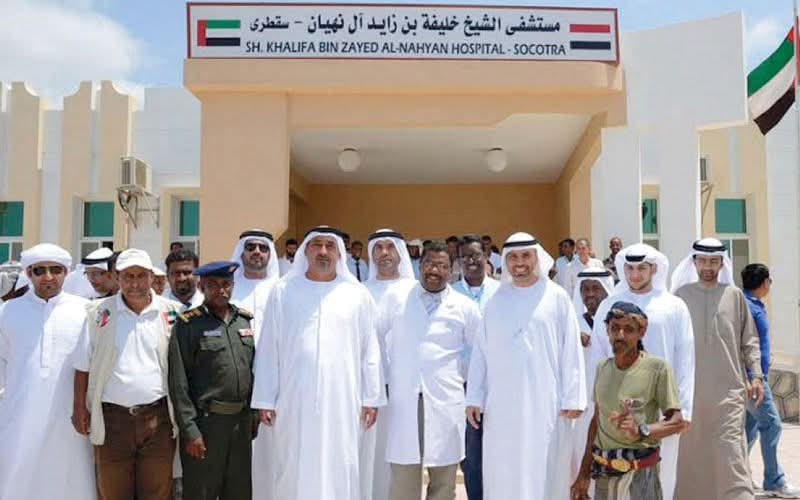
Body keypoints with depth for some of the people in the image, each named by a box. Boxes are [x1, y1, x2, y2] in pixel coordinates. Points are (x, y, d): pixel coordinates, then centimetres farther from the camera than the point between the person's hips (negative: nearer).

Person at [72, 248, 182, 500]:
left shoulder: (171, 312, 3)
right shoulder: (98, 312, 3)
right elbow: (83, 365, 7)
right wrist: (79, 407, 2)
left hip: (158, 416, 0)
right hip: (111, 417, 0)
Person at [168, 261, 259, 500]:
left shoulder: (245, 320, 9)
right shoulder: (188, 324, -6)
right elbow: (179, 382, -9)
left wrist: (254, 415, 9)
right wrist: (190, 429, -13)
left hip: (242, 420, 5)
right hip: (205, 420, -4)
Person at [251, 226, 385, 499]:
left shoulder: (358, 295, 4)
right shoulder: (283, 291, 4)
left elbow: (369, 350, 5)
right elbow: (269, 349, 4)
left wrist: (371, 398, 3)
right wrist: (265, 399, 2)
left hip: (341, 401, 0)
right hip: (294, 400, 0)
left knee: (339, 471, 6)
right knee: (294, 470, 8)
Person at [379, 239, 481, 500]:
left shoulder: (465, 306, 4)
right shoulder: (396, 297, 4)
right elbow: (371, 333, 12)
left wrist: (467, 375, 11)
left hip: (446, 401, 1)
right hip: (403, 399, 0)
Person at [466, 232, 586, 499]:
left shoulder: (557, 297, 1)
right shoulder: (495, 302, 8)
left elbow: (571, 350, -1)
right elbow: (480, 352, 8)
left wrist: (573, 398, -5)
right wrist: (474, 398, 4)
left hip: (545, 403, -2)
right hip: (502, 405, 2)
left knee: (543, 468, 2)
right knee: (503, 472, 6)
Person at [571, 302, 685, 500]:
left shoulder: (657, 368, -9)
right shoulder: (603, 367, 8)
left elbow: (677, 422, -8)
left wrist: (640, 430, -26)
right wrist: (584, 474, 15)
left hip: (638, 475, -5)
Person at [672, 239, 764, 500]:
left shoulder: (734, 295, 4)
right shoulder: (681, 296, 3)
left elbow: (749, 339, 6)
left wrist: (756, 375, -2)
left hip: (729, 386, -1)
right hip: (692, 387, 1)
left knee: (731, 448, -6)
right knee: (693, 449, 9)